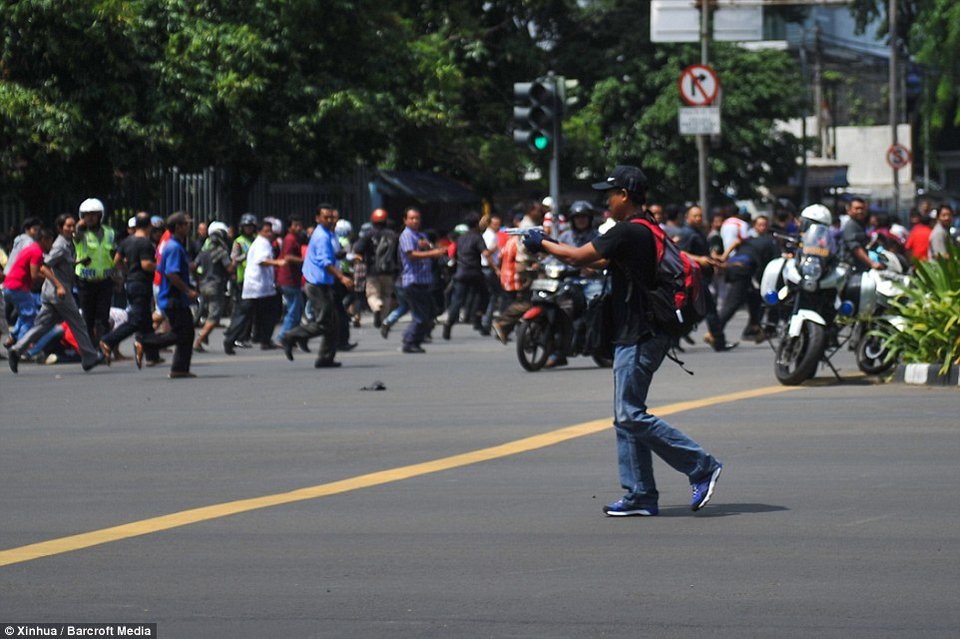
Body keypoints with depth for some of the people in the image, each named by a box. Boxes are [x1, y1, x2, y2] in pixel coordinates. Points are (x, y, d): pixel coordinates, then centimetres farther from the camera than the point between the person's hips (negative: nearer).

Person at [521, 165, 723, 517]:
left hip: (639, 338, -10)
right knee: (627, 416, 11)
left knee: (631, 415, -10)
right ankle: (640, 496, 12)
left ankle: (701, 466, -8)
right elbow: (601, 261, 25)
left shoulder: (628, 232, -16)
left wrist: (542, 244, 2)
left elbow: (580, 257, -14)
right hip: (635, 337, 10)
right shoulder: (646, 231, 16)